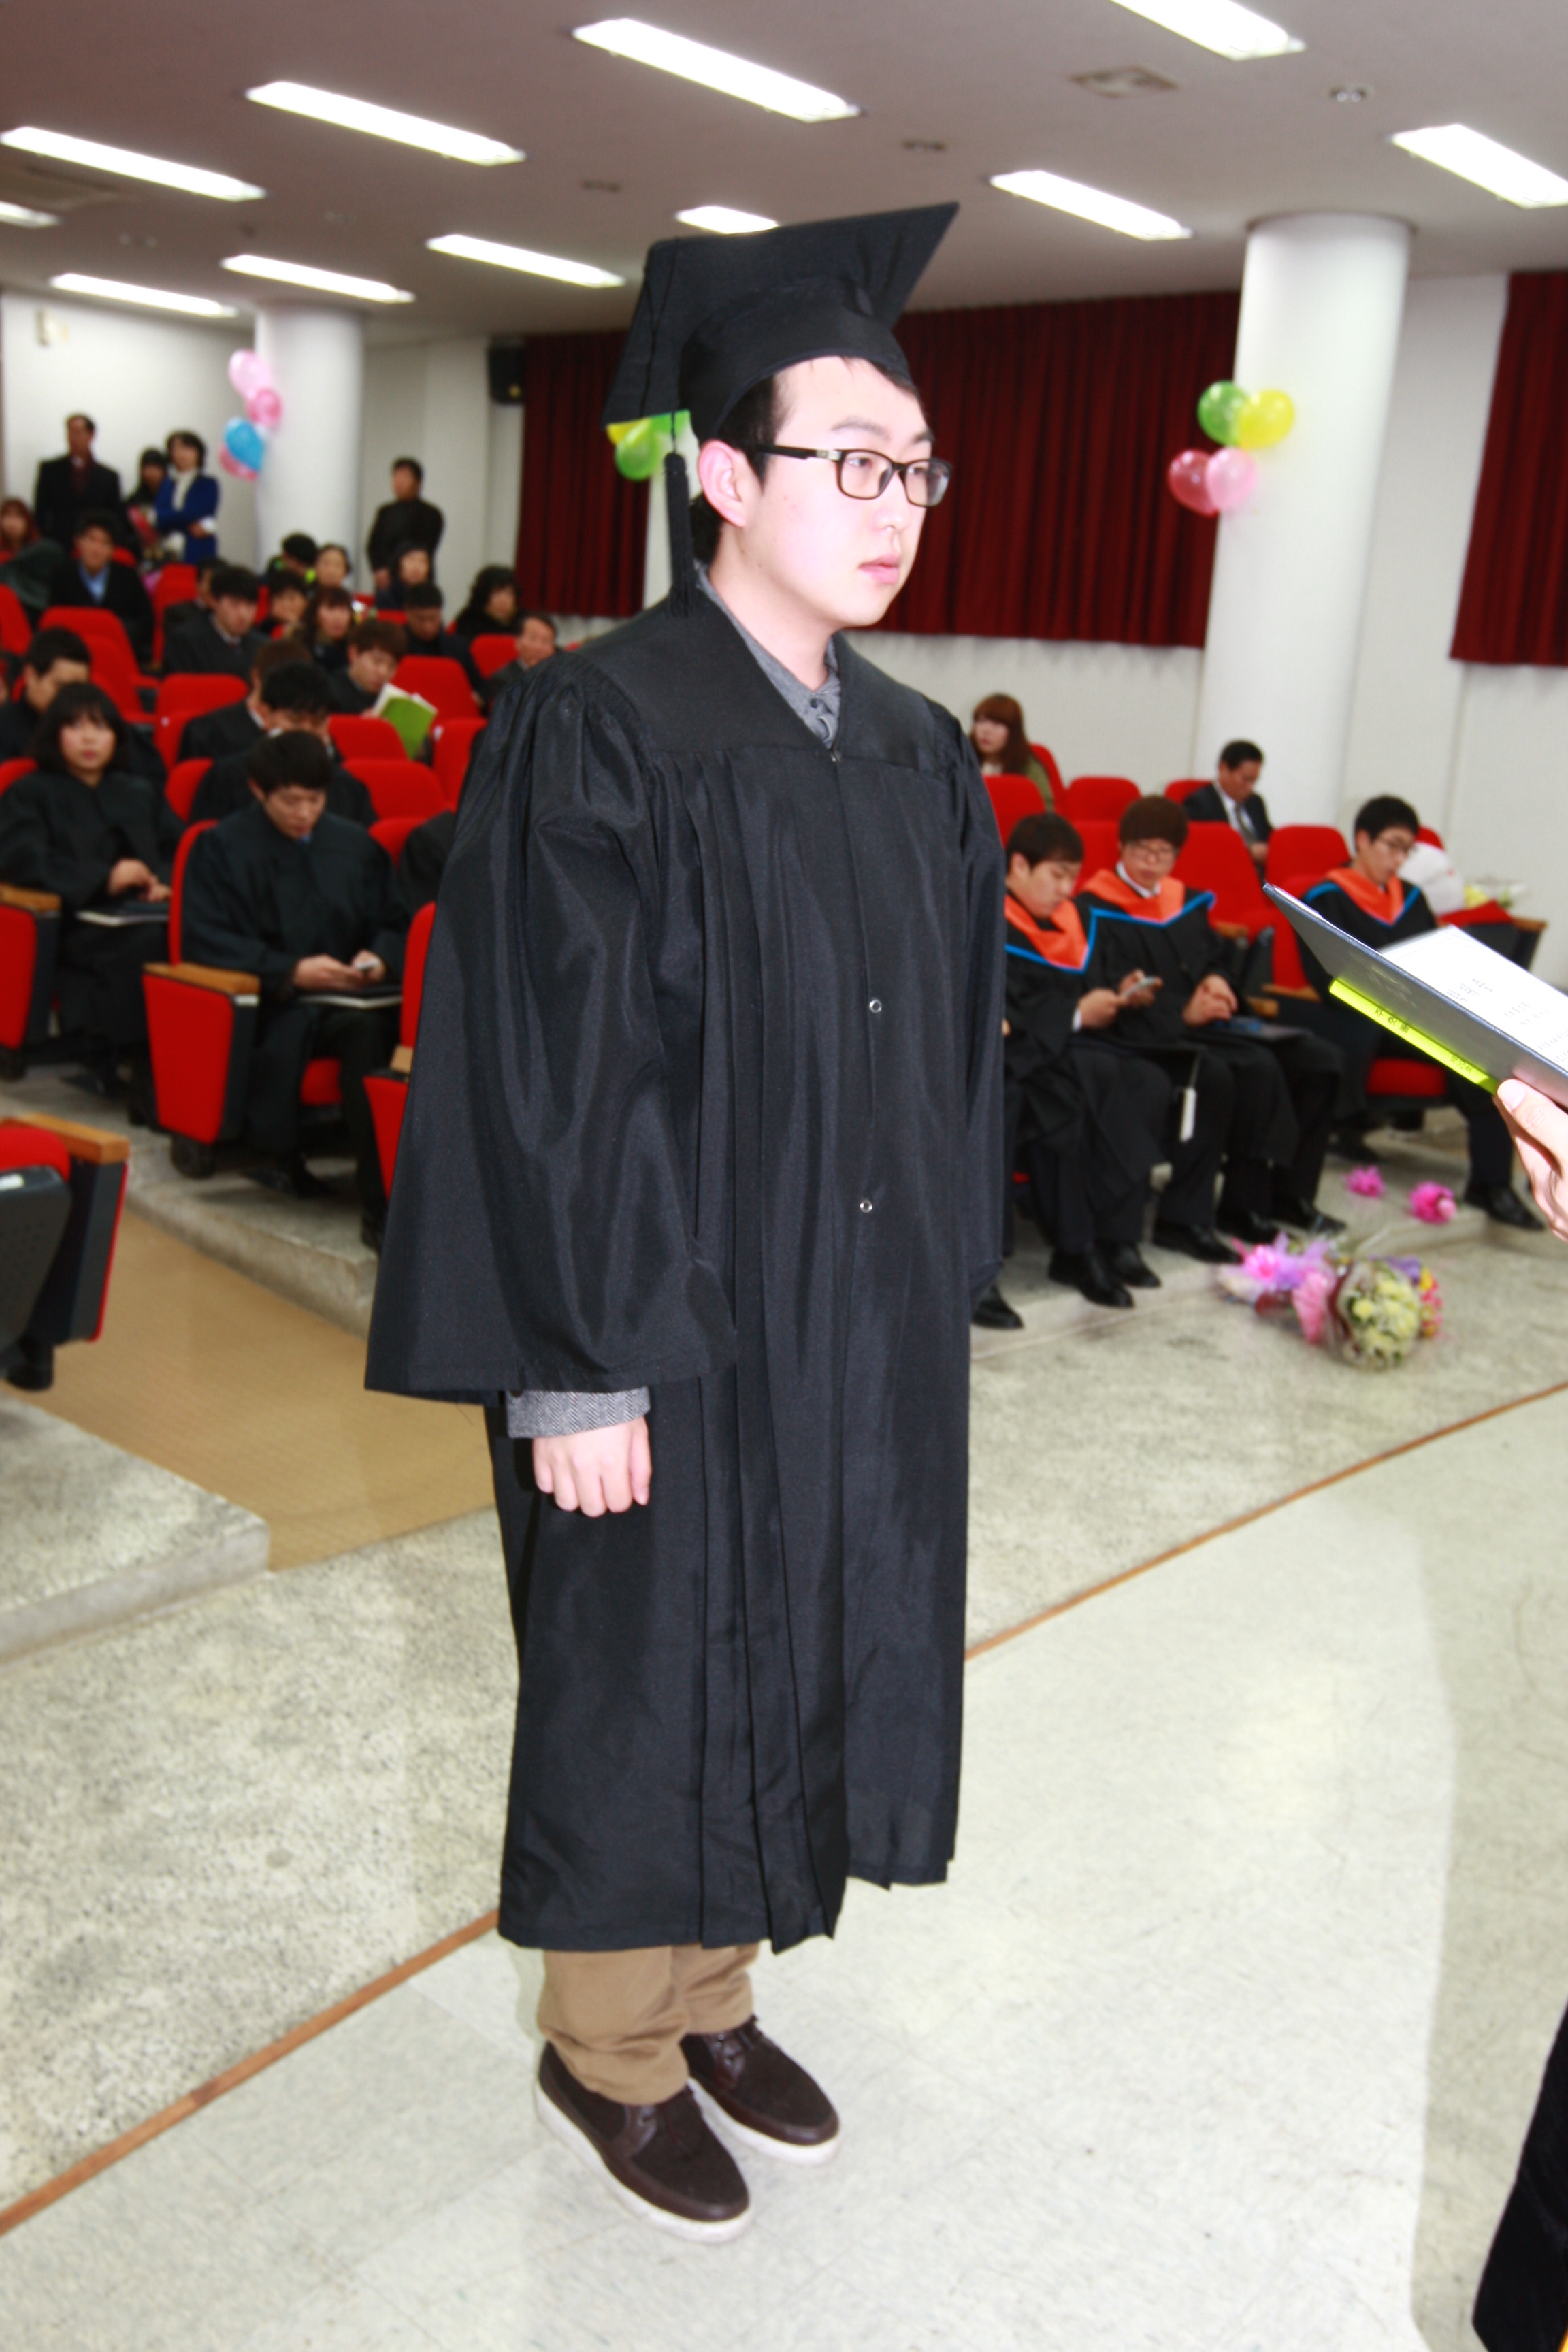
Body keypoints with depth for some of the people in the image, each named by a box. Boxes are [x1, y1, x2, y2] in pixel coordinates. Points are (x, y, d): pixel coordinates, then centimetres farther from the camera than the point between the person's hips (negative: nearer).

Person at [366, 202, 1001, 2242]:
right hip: (670, 1340, -6)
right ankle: (609, 2050, 34)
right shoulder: (597, 735, -14)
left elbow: (957, 1056, 11)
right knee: (644, 1683, 10)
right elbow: (548, 1073, -17)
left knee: (794, 1662, 18)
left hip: (866, 1339, 7)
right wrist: (581, 1371, -18)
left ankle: (714, 1993, 41)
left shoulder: (922, 757, 7)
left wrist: (944, 1295, 11)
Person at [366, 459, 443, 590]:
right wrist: (378, 570, -8)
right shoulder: (385, 512, 15)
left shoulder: (431, 514, 0)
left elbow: (426, 550, -6)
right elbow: (372, 545, 13)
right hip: (385, 584, 4)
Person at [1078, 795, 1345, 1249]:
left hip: (1200, 1027, 8)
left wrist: (1217, 982, -2)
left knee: (1318, 1058, -5)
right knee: (1256, 1068, -33)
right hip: (1144, 1037, -8)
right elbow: (1109, 994, -13)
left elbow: (1216, 961, 23)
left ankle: (1289, 1194, 5)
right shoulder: (1096, 909, -4)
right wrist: (1181, 1013, -21)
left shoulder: (1188, 903, 19)